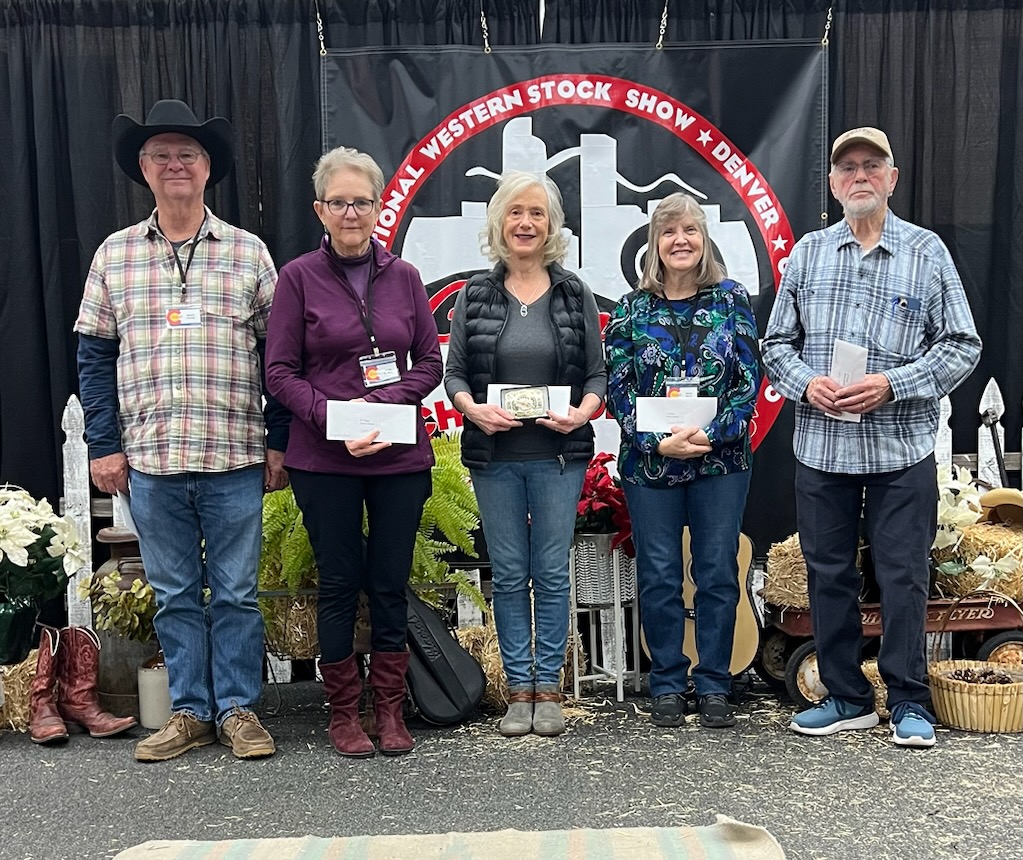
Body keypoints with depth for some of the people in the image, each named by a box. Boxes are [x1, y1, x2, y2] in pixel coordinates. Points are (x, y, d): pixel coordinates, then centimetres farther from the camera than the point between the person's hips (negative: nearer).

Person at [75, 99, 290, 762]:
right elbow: (95, 355, 9)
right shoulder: (114, 255, 8)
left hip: (234, 459, -1)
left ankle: (239, 709, 19)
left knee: (236, 592, 6)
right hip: (149, 459, 2)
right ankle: (190, 712, 22)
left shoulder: (249, 252, 4)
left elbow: (276, 353, 4)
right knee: (174, 594, 10)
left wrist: (278, 444, 0)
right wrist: (105, 444, 3)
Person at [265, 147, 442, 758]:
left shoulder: (403, 276, 6)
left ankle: (390, 708, 21)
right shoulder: (299, 277, 0)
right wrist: (334, 422, -16)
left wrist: (384, 401, -10)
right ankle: (344, 712, 20)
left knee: (391, 583, 8)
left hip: (400, 454, 2)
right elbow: (280, 371, -2)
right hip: (324, 460, -2)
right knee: (340, 583, 6)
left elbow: (430, 362, 7)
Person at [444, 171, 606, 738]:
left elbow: (597, 373, 5)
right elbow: (453, 372, 5)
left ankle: (548, 688, 16)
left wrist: (582, 413, -13)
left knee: (552, 573, 4)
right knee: (509, 575, 6)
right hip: (495, 456, 1)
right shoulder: (475, 295, 5)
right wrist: (472, 408, -14)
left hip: (559, 455, 0)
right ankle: (518, 689, 17)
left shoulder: (575, 294, 5)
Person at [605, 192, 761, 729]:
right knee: (659, 578, 6)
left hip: (722, 460, 0)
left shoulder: (731, 299, 3)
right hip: (650, 463, 0)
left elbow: (749, 380, -2)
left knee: (718, 574, 5)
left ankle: (714, 687, 19)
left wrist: (711, 433, -15)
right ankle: (667, 686, 20)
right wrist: (658, 442, -14)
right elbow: (617, 388, -1)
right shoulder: (631, 309, 3)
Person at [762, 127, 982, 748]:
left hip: (902, 447, -2)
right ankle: (847, 697, 23)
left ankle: (910, 702, 18)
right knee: (829, 574, 9)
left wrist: (892, 384, -13)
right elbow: (777, 342, 12)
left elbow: (962, 347, 0)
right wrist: (805, 384, -8)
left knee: (904, 576, 3)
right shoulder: (807, 254, 9)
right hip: (821, 446, 3)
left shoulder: (927, 252, 2)